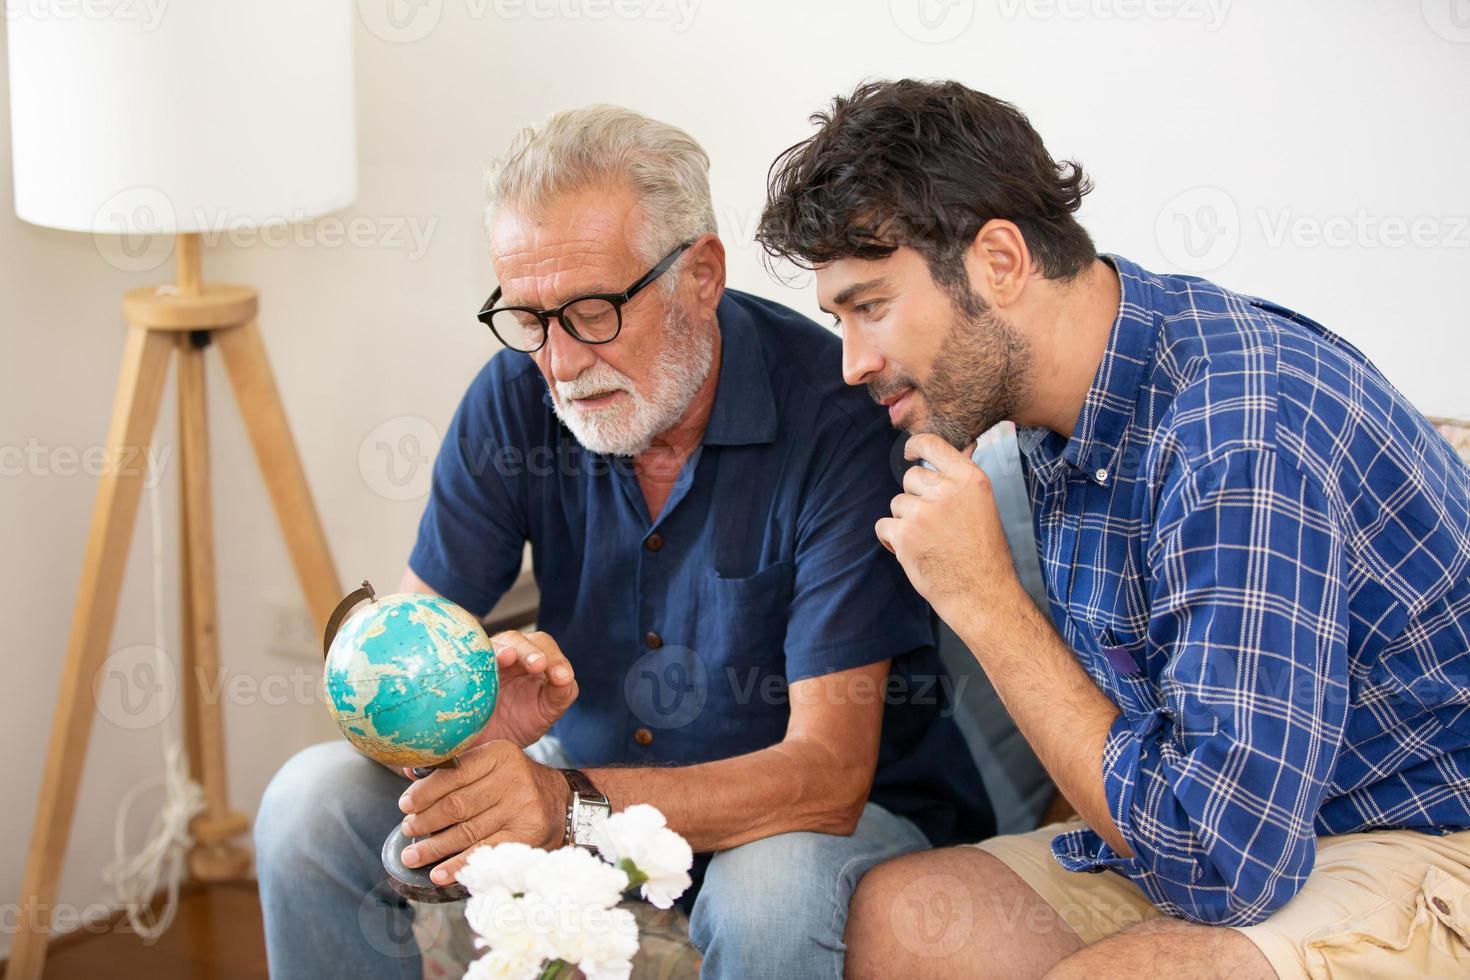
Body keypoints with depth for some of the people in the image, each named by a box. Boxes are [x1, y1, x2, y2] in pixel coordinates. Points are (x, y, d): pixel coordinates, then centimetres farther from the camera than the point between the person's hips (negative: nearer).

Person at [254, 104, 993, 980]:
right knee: (315, 801, -11)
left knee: (770, 892, -38)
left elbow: (826, 775, -29)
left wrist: (572, 805, -43)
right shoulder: (518, 396, -8)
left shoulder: (834, 414, -25)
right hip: (587, 783, 5)